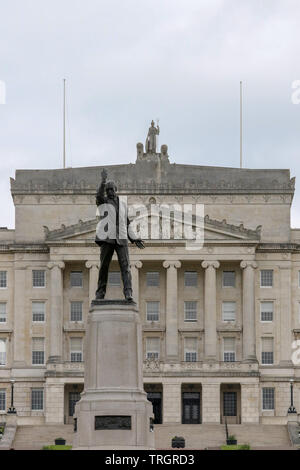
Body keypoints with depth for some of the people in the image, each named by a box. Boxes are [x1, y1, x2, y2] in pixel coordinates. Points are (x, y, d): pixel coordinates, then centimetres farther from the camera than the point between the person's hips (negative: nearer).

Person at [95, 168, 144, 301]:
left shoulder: (123, 205, 20)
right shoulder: (102, 202, 7)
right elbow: (99, 194, -19)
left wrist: (135, 239, 19)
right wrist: (103, 181, -36)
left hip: (121, 239, 2)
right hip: (107, 239, -2)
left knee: (125, 265, -12)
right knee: (104, 266, -1)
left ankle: (128, 294, -21)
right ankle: (100, 293, 9)